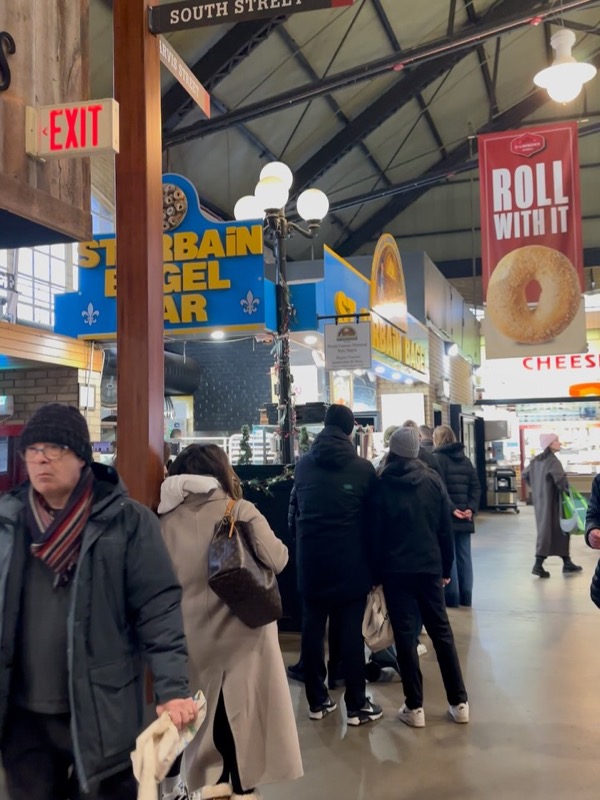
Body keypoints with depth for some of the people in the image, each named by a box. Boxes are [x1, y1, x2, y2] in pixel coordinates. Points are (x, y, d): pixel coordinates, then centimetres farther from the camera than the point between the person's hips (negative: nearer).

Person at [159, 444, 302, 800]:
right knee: (242, 707, 11)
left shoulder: (170, 519, -3)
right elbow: (276, 560, -18)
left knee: (210, 706, 20)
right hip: (240, 630, -3)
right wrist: (254, 524, -3)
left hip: (193, 633, 3)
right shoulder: (240, 511, -12)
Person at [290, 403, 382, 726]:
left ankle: (317, 701, 18)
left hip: (311, 560, 3)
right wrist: (372, 560, 9)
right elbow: (372, 517, 0)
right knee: (351, 633, 2)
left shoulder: (303, 464, 4)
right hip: (350, 562, -3)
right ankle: (356, 706, 9)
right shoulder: (362, 467, -6)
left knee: (312, 630, 10)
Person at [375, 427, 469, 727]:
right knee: (441, 632, 11)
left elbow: (376, 532, -4)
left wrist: (376, 570, 4)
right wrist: (446, 568, 10)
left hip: (395, 570, -2)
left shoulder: (382, 485, -4)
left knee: (404, 635, 3)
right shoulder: (432, 479, 1)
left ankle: (414, 707, 6)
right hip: (429, 567, 3)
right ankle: (459, 702, 15)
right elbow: (446, 528, 3)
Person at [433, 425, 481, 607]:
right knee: (464, 557, 9)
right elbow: (476, 487, 7)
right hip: (464, 517, 6)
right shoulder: (465, 459, 14)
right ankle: (465, 597, 14)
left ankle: (451, 597, 3)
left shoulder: (437, 458, -6)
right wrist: (471, 508, -2)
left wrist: (452, 509, -17)